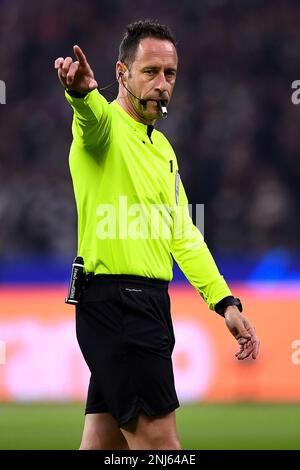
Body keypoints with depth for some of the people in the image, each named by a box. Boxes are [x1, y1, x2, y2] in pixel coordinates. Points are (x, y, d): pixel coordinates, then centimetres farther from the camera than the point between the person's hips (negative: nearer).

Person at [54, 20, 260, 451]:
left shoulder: (162, 148, 19)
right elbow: (94, 116, -33)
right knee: (159, 443, -12)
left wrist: (224, 301, 12)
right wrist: (83, 92, -57)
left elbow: (183, 236, 22)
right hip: (114, 299, -9)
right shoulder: (106, 126, -7)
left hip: (150, 303, 9)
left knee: (105, 441, 9)